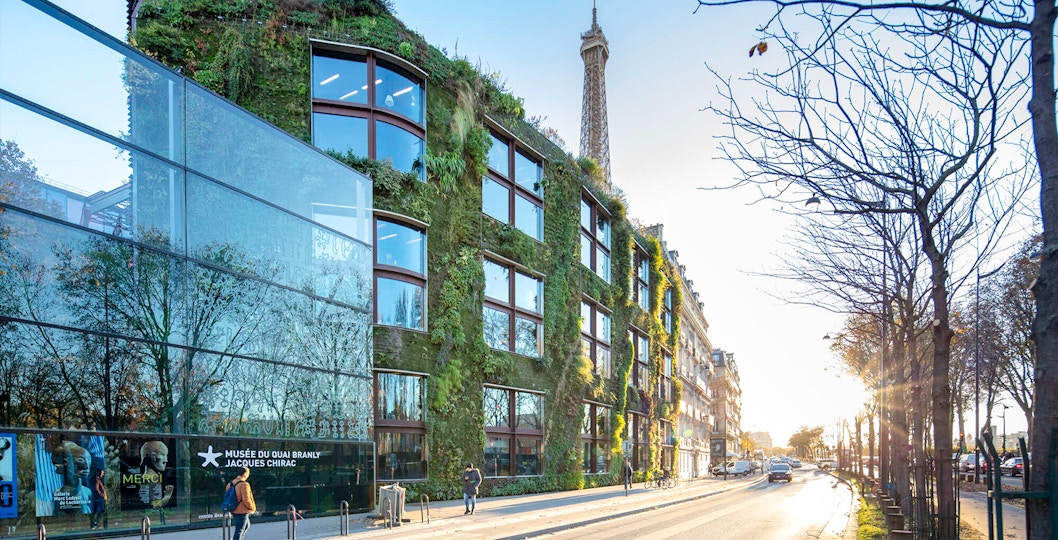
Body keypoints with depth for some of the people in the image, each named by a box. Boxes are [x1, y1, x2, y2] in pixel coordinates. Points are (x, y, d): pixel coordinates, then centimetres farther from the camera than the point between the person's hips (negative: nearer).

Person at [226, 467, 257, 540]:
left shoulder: (230, 483, 5)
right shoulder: (244, 484, -21)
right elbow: (246, 500, -23)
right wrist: (252, 508, -7)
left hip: (234, 510, 8)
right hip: (242, 511, -8)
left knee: (246, 525, 26)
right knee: (239, 530, 0)